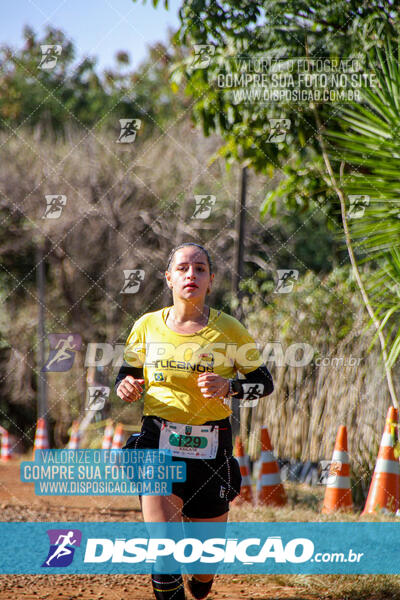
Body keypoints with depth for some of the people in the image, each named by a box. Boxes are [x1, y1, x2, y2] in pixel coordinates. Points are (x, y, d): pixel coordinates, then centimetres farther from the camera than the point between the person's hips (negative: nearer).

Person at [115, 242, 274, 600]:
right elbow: (127, 374, 15)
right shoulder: (148, 326, 1)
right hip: (158, 443, 0)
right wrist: (126, 387, -9)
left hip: (211, 448, 0)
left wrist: (228, 387, -15)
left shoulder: (229, 329, -2)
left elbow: (265, 383, 5)